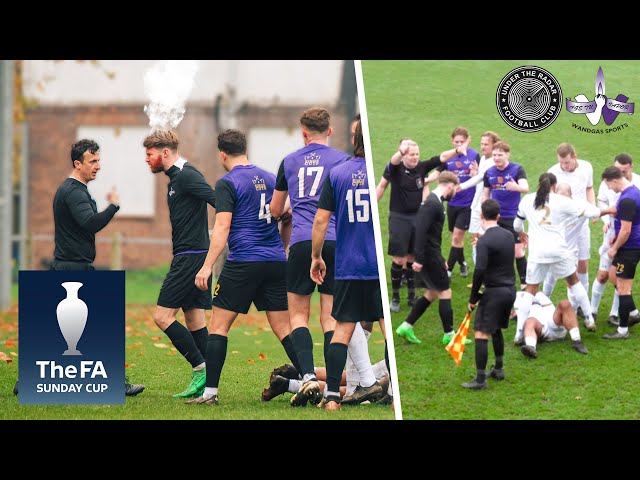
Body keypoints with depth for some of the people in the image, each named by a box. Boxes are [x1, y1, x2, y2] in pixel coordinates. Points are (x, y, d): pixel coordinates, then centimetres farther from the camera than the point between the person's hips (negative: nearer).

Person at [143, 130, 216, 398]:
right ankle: (203, 382, 7)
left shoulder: (186, 176, -13)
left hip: (190, 256, -10)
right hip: (193, 257, 10)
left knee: (162, 316, -9)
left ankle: (201, 369, -9)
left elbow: (219, 202, -21)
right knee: (194, 320, 8)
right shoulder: (176, 177, 18)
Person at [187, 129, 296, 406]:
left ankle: (210, 392, -4)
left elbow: (222, 227, -13)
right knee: (283, 327, 7)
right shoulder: (270, 179, 13)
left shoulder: (227, 184, -5)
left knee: (219, 324, 1)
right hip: (276, 263, 5)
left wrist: (207, 266, -14)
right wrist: (285, 251, 31)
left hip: (243, 262, -5)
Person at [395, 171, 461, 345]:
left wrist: (440, 260, 25)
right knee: (445, 292, 0)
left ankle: (406, 326, 17)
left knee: (432, 293, 16)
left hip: (431, 254, 10)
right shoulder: (433, 204, -19)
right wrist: (419, 259, -27)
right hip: (429, 256, -10)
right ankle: (449, 334, 8)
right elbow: (420, 231, -26)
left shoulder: (434, 201, 13)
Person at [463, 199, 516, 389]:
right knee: (496, 329, 26)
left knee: (481, 334, -5)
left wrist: (473, 297, -12)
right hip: (510, 290, 8)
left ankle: (480, 379, -8)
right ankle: (499, 369, 35)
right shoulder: (508, 235, 7)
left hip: (494, 292, -8)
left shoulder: (484, 241, -16)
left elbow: (479, 271, -22)